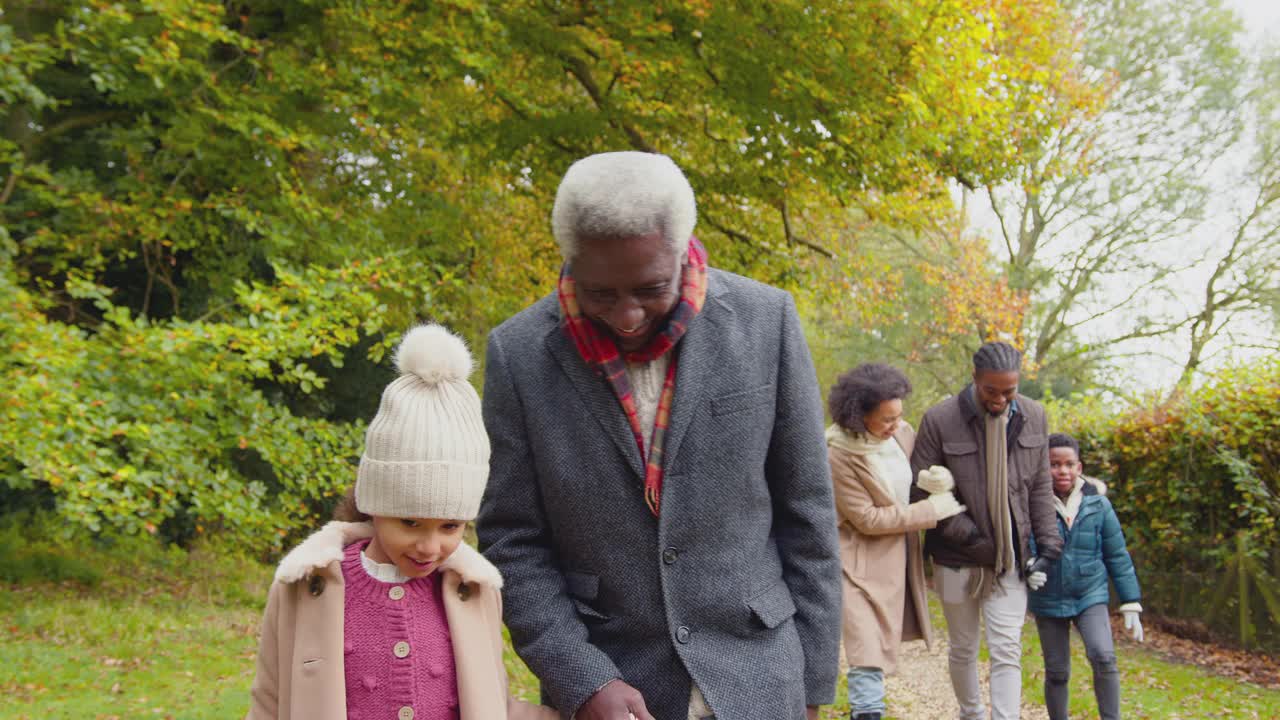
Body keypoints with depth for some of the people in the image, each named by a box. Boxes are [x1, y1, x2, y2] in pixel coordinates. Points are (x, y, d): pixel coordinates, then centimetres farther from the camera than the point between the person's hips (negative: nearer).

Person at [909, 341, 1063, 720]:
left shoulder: (1033, 417, -1)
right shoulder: (940, 420, -13)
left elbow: (1040, 487, 7)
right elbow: (920, 491, -10)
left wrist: (1047, 545, 0)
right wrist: (971, 536, -14)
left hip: (1009, 559, 2)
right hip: (957, 559, -2)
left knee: (1007, 651, -6)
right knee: (963, 649, 13)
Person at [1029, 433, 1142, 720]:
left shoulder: (1097, 503, -3)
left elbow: (1117, 555, 3)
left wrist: (1131, 605, 3)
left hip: (1090, 596, 0)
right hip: (1048, 600, 0)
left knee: (1103, 657, -20)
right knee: (1057, 673, 7)